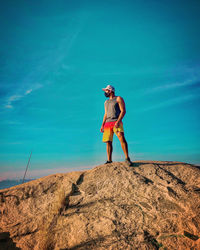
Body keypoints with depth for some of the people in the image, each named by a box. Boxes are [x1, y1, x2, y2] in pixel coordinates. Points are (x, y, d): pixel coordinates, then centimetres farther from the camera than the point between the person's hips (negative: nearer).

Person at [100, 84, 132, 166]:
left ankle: (127, 158, -16)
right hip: (107, 123, 6)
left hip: (116, 122, -5)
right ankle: (109, 160, 7)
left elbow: (123, 111, -5)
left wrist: (118, 121, -19)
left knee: (122, 138, -22)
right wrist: (102, 125, 14)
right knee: (108, 142, 1)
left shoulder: (119, 99, 5)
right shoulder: (106, 102, 25)